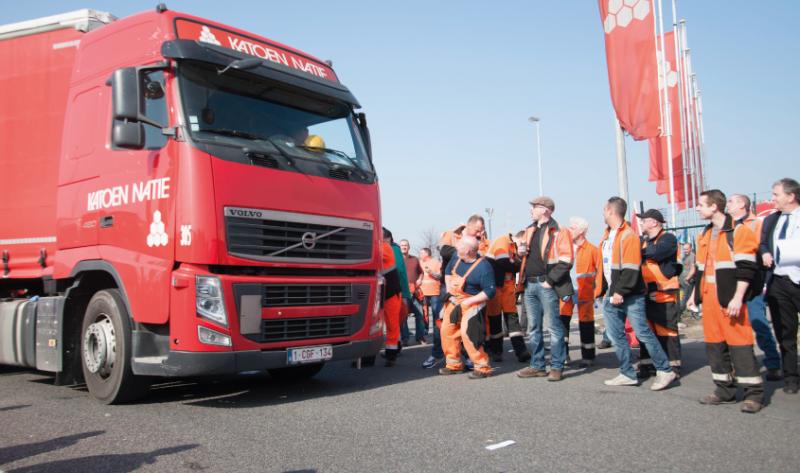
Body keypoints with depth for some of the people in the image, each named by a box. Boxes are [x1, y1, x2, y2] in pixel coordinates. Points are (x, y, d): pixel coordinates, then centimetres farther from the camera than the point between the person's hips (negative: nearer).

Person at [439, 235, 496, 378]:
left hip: (471, 304, -7)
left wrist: (465, 303, -24)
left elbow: (489, 292, -24)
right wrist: (448, 290, 5)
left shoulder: (484, 267, -25)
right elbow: (448, 271, 16)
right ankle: (454, 364, 27)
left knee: (467, 333, -21)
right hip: (453, 301, 8)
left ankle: (482, 367, -7)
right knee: (447, 331, 10)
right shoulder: (457, 257, -5)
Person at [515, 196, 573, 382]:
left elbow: (566, 261, -13)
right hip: (529, 284, 8)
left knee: (554, 326, -1)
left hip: (546, 285, -8)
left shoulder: (559, 232, -6)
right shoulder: (530, 231, 17)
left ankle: (557, 367, 6)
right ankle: (537, 365, 19)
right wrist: (523, 278, 9)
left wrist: (550, 280, -16)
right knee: (534, 327, 11)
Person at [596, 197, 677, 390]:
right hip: (612, 296, 9)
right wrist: (602, 290, 16)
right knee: (616, 336, 9)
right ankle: (628, 374, 17)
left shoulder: (629, 236, -12)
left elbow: (631, 269, -18)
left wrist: (621, 292, -22)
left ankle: (664, 370, 5)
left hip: (630, 296, -9)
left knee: (643, 332, -6)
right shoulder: (607, 236, 16)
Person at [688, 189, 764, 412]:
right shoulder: (704, 235, 16)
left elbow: (746, 268, -13)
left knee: (739, 343, -6)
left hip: (730, 299, -8)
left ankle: (754, 393, 3)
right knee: (714, 344, 10)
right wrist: (695, 294, 19)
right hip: (709, 298, 8)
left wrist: (737, 298, -19)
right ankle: (725, 390, 20)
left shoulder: (738, 231, -8)